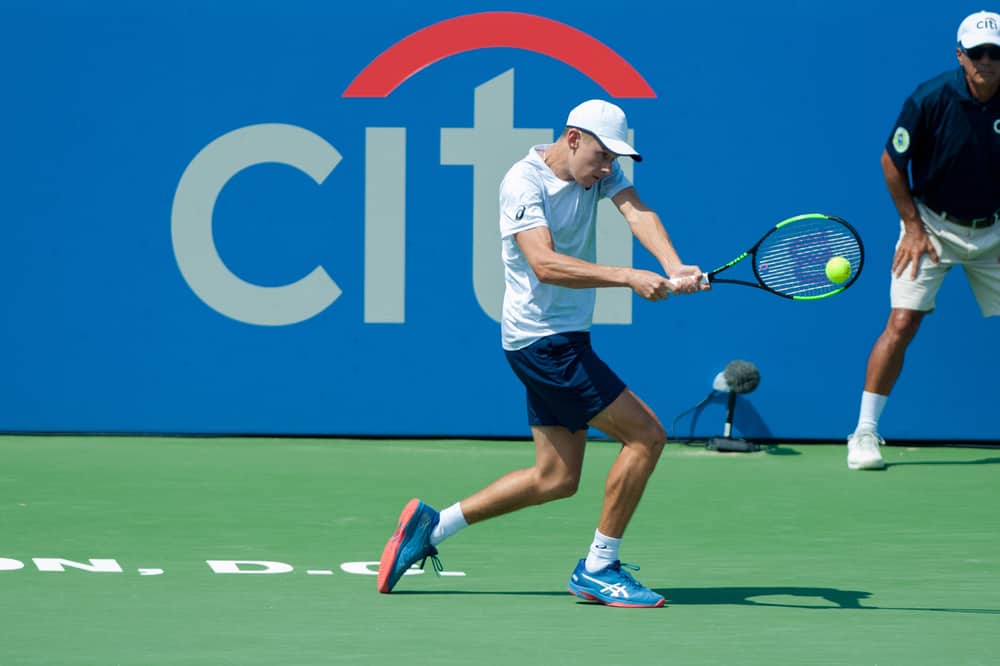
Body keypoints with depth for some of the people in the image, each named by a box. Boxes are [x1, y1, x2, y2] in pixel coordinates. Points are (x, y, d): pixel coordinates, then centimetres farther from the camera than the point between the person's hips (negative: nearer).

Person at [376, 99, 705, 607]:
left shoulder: (601, 169, 4)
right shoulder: (524, 182, -19)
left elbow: (637, 212, -14)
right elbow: (544, 264, -32)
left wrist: (674, 268, -34)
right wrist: (627, 277, -42)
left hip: (565, 339, 9)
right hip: (543, 340, -9)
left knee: (557, 478, 12)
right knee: (646, 435, -10)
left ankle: (431, 526, 17)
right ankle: (598, 569, -1)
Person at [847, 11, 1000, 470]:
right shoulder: (930, 99, -16)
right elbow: (892, 162, -6)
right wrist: (913, 226, -7)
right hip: (932, 225, -3)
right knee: (902, 323, -12)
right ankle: (865, 433, -5)